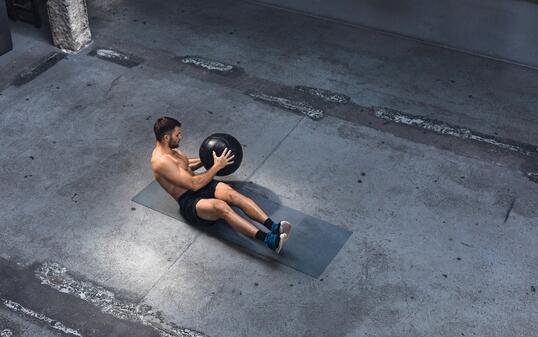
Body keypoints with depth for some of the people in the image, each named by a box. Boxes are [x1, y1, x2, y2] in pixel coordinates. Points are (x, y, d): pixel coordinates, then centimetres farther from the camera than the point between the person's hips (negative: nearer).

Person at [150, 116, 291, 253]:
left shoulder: (171, 148, 11)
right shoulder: (161, 162, -19)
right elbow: (194, 184, -22)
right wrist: (217, 166, -16)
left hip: (202, 186, 9)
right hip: (189, 201, -9)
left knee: (233, 194, -23)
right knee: (221, 206, -37)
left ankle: (273, 226, -39)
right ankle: (269, 240, -52)